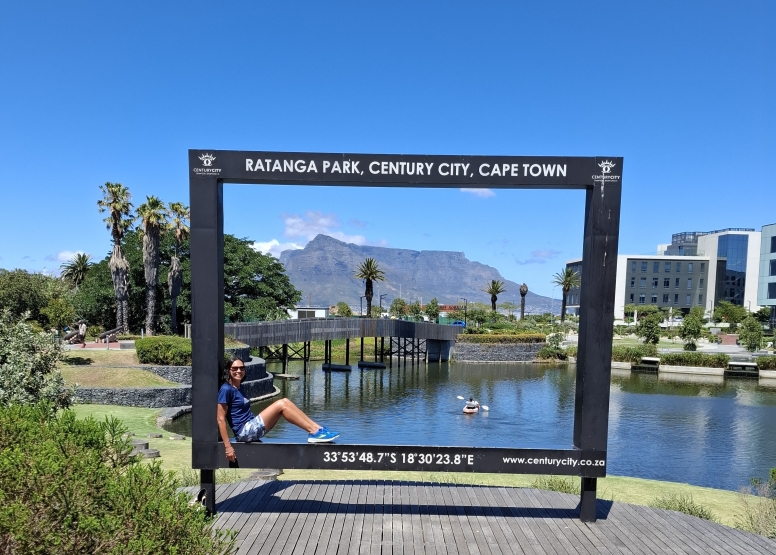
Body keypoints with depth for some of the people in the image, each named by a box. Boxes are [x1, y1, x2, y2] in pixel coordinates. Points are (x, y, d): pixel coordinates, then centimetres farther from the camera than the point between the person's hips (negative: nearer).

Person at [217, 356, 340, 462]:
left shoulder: (238, 388, 16)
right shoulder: (226, 389, -11)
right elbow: (220, 419, -17)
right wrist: (228, 446, -21)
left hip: (251, 428, 9)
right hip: (245, 431, -9)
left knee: (285, 401, -5)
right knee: (281, 404, -19)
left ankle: (318, 428, -10)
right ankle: (314, 432, -17)